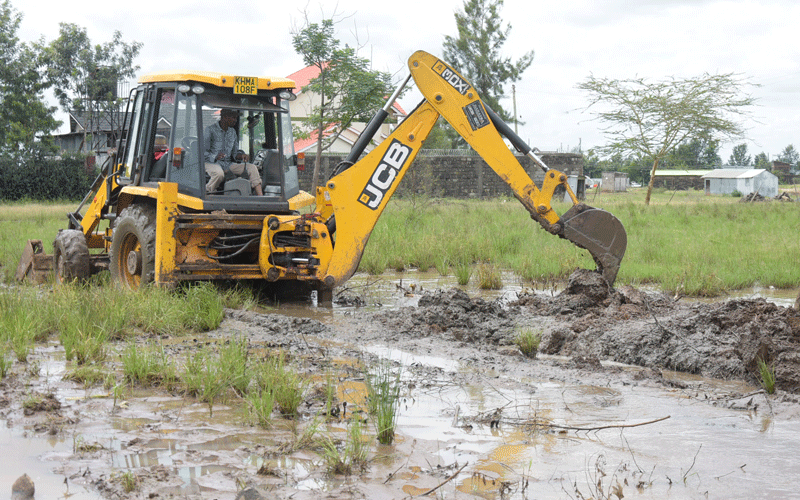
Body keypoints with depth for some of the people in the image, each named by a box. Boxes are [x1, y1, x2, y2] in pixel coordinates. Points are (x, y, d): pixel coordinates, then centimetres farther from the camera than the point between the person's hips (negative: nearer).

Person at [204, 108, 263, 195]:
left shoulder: (232, 132, 16)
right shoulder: (210, 130, -5)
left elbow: (235, 152, 18)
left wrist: (241, 156, -7)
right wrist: (215, 156, -29)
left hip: (228, 164, 6)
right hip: (211, 163, -6)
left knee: (252, 167, -12)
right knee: (219, 174, -41)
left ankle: (261, 198, -21)